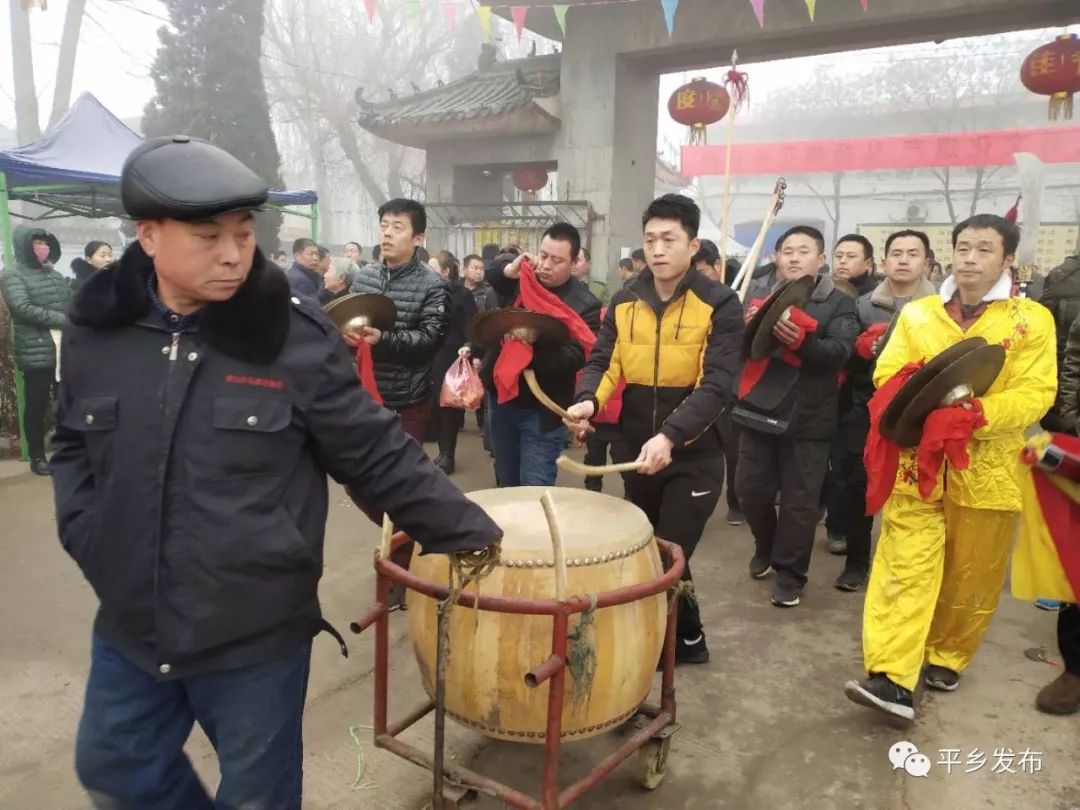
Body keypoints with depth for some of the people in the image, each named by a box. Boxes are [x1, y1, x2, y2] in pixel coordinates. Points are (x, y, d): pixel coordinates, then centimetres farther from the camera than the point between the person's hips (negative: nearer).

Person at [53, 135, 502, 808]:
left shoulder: (295, 334, -16)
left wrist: (474, 534, -11)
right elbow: (74, 445, 13)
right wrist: (83, 531, -1)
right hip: (130, 626, 5)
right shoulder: (97, 329, -4)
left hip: (257, 636, -4)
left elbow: (378, 456, -12)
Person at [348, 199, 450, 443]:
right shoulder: (363, 275, 8)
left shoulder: (433, 285, -8)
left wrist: (383, 339, -30)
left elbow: (430, 338, -17)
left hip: (407, 401, -4)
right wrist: (346, 331, -5)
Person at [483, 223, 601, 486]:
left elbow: (574, 358, -21)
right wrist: (510, 269, -30)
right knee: (506, 484, 20)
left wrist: (531, 346, -35)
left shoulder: (585, 304, -11)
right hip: (501, 396, 5)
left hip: (541, 410, -5)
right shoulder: (521, 278, 3)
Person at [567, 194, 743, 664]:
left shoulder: (720, 305, -11)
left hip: (694, 456, -5)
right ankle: (687, 638, 39)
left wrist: (670, 436, -33)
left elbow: (716, 386, -19)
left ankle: (682, 639, 23)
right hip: (635, 453, 5)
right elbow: (603, 362, 2)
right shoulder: (624, 302, 5)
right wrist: (588, 400, -20)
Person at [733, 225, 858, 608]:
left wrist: (800, 340, -32)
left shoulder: (838, 303, -1)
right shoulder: (761, 292, 8)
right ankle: (765, 546, 38)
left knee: (799, 501, 4)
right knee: (751, 489, 11)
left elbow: (839, 353, -15)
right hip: (758, 408, 3)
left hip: (808, 417, -3)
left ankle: (790, 573, 20)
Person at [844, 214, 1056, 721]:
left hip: (986, 469, 0)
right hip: (918, 462, 1)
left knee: (970, 576, 12)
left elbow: (1035, 393, -9)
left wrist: (977, 415, -25)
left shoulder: (1032, 320, 1)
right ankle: (892, 677, -7)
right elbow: (887, 377, 0)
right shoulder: (917, 313, 7)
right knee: (905, 566, -6)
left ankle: (945, 657, 32)